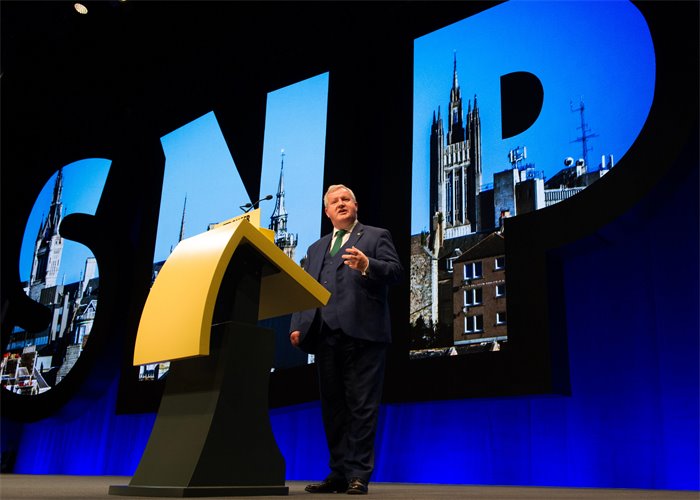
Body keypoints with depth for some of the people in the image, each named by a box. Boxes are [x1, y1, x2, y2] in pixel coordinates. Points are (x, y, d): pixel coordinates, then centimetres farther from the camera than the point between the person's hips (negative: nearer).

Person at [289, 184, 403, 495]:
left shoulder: (376, 236, 11)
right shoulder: (316, 248, 26)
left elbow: (396, 271, -4)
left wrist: (367, 266, -23)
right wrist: (298, 326, 4)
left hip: (362, 333, -5)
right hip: (325, 336, 6)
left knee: (362, 406, -5)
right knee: (332, 407, 8)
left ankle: (358, 475, -1)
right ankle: (339, 473, 15)